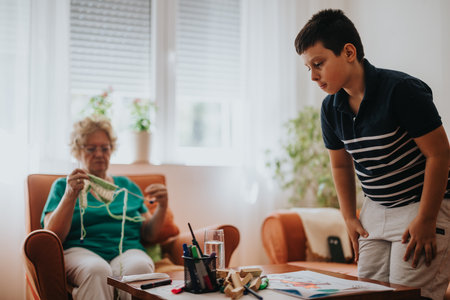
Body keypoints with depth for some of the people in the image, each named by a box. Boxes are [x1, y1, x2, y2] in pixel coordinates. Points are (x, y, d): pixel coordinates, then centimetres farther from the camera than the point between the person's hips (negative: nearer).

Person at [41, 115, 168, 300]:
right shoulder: (63, 186, 16)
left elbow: (147, 234, 19)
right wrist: (70, 196, -11)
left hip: (127, 250, 2)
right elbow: (52, 235, 0)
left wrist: (162, 207, 2)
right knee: (97, 270, -38)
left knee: (139, 267, -35)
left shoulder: (127, 186, 26)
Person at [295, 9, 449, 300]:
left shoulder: (402, 90, -20)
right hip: (375, 210, 7)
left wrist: (426, 221, -16)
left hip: (422, 208, -6)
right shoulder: (331, 107, 0)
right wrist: (350, 217, 10)